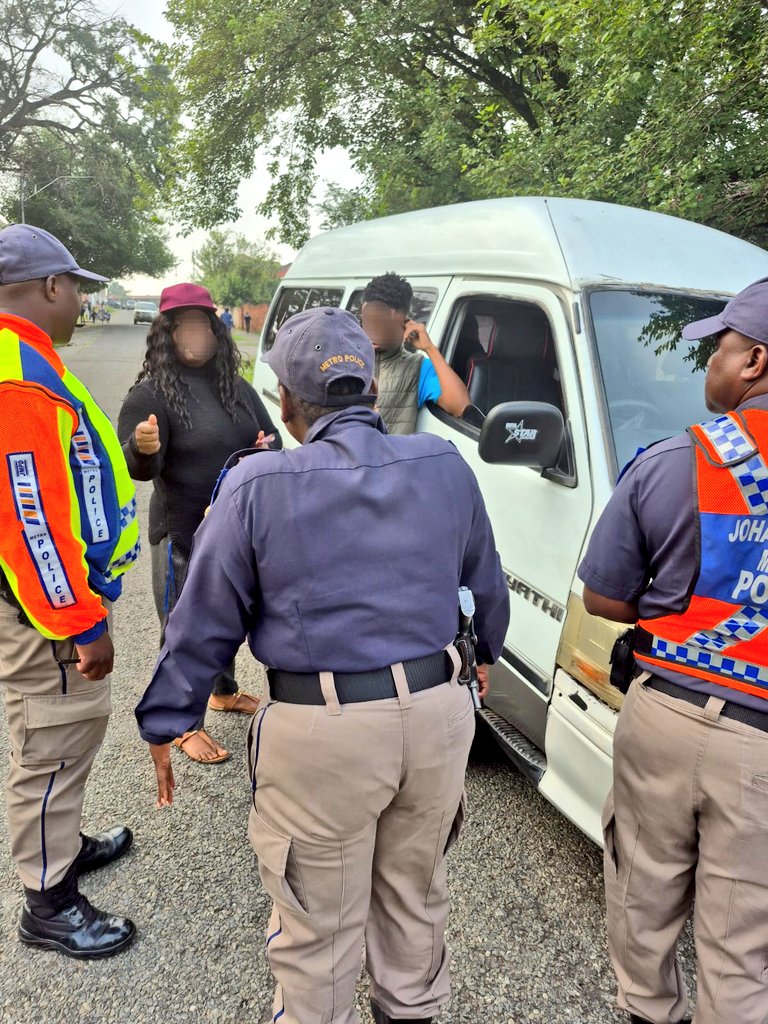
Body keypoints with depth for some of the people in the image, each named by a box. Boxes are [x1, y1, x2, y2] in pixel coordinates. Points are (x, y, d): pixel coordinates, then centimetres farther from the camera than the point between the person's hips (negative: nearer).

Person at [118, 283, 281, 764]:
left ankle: (225, 691, 45)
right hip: (183, 533, -6)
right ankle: (186, 725, 20)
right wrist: (143, 448, -44)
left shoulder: (237, 388, 6)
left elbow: (271, 436, 15)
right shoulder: (152, 393, -13)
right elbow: (137, 469, -21)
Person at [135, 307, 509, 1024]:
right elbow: (487, 587, 13)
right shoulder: (446, 466, 0)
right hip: (436, 713, 5)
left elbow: (204, 624, -7)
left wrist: (162, 725, 7)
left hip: (320, 733, -4)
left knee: (318, 929, 17)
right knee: (415, 893, 28)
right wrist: (485, 652, 31)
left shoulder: (257, 486, -12)